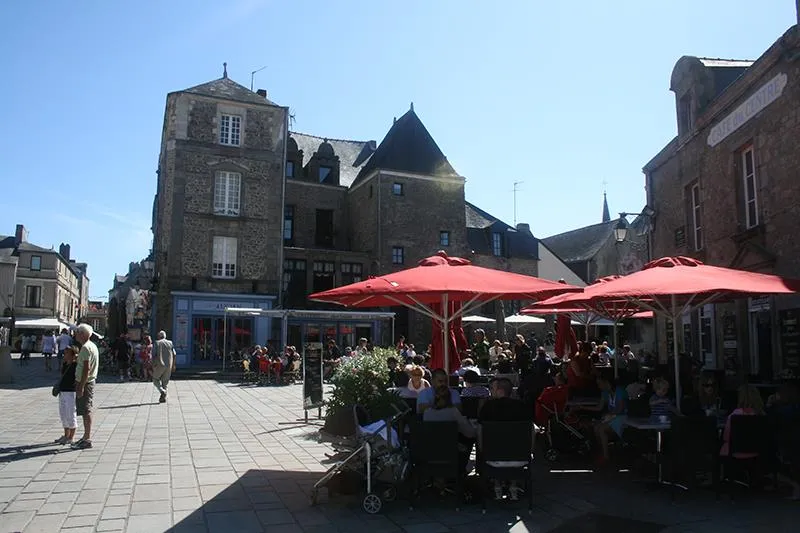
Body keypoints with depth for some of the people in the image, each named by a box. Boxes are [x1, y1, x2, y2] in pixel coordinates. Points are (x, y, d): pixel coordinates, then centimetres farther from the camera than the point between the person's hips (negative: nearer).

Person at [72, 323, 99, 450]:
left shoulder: (86, 347, -17)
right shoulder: (92, 345, 15)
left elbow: (86, 368, -23)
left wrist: (81, 386, -23)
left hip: (85, 383, -10)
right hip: (89, 382, 10)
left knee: (85, 411, -6)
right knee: (86, 411, 16)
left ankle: (87, 440, -2)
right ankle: (86, 437, 24)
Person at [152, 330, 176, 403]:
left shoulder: (156, 343, 2)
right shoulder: (170, 343, 9)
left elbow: (154, 355, -6)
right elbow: (174, 355, 6)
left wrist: (153, 365, -3)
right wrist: (173, 365, 10)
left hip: (159, 365, -3)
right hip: (168, 365, 3)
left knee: (156, 379, 11)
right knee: (165, 381, 12)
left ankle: (162, 391, -12)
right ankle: (163, 397, 9)